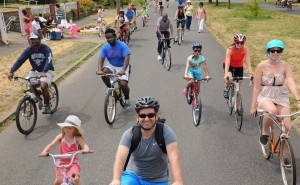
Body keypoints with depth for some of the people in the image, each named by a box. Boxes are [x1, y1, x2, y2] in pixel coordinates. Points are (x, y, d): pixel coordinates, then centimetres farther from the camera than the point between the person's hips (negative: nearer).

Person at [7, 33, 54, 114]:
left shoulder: (46, 49, -17)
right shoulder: (29, 50, -6)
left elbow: (48, 61, -32)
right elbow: (20, 60, -15)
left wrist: (44, 72, -50)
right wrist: (11, 71, -29)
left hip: (47, 71, -5)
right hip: (35, 71, 5)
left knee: (43, 86, -28)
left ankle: (47, 106, -9)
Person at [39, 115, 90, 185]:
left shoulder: (77, 139, -9)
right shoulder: (61, 136, -4)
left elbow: (85, 146, -24)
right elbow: (50, 145, -11)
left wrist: (86, 150, -49)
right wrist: (44, 152, -31)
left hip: (73, 164, -2)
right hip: (62, 163, 2)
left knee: (76, 179, -24)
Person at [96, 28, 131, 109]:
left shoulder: (122, 45, -20)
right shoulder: (105, 47, -8)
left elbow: (127, 58, -31)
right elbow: (101, 59, -13)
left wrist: (123, 70, -47)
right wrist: (99, 70, -34)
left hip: (122, 67, -3)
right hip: (111, 66, 4)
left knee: (123, 84, -23)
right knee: (104, 72, -29)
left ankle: (127, 98, 11)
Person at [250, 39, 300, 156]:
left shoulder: (285, 66, -4)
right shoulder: (262, 66, -9)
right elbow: (256, 87, -6)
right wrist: (253, 106, -6)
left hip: (281, 97, 3)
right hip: (265, 96, -2)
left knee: (287, 126, -12)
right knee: (272, 110, -37)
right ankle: (264, 134, -9)